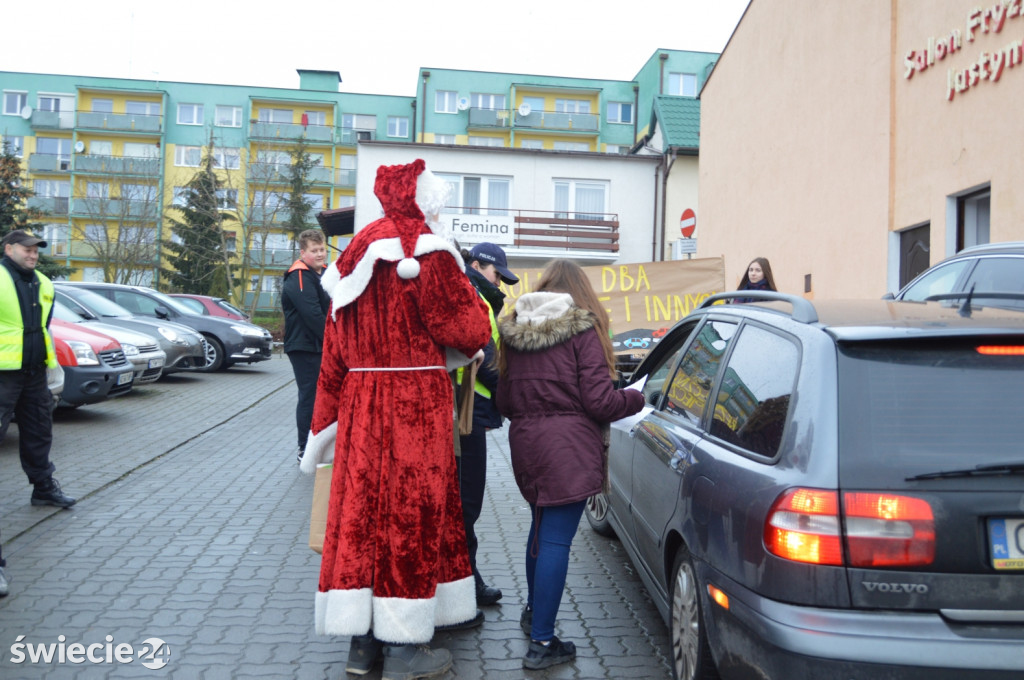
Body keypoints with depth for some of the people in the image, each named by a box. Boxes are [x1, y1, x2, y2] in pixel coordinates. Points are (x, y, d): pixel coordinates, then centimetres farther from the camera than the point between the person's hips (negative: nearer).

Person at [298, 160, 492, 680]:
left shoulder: (356, 255, 13)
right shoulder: (427, 252, -10)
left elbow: (334, 349, 14)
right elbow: (465, 326, -11)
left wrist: (328, 419, 19)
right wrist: (477, 339, 14)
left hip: (360, 401, 7)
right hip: (415, 400, -7)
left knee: (361, 509, 10)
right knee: (409, 512, 1)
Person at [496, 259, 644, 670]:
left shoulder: (514, 330, 9)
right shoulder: (584, 329, -6)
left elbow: (504, 402, 12)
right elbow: (598, 401, -11)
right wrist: (636, 398, 8)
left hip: (525, 444, 6)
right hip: (568, 447, -6)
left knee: (542, 528, 24)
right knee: (556, 539, -2)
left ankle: (533, 611, 40)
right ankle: (542, 643, 4)